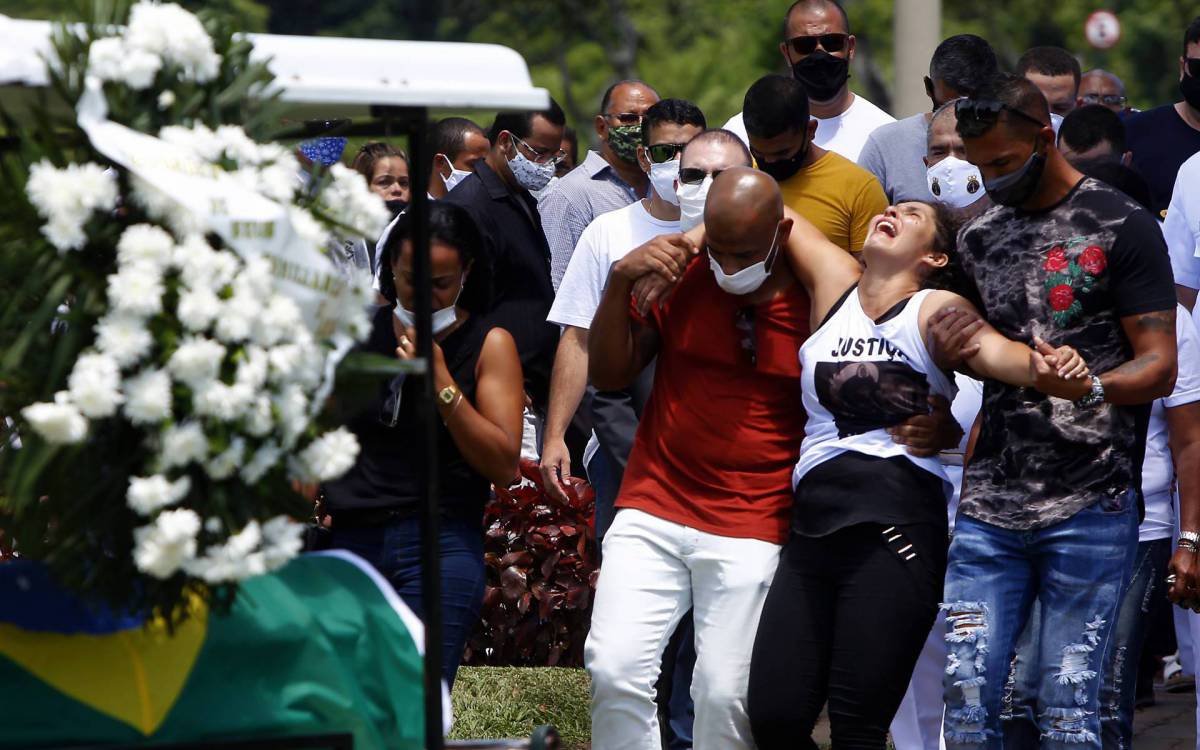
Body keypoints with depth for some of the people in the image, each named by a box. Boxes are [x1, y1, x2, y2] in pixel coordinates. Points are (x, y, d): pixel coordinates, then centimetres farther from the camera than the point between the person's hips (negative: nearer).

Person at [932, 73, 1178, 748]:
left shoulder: (1122, 228, -2)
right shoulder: (980, 237, 17)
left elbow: (1160, 366, -8)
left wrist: (1090, 387, -27)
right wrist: (947, 351, 4)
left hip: (1090, 512, -5)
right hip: (990, 508, 5)